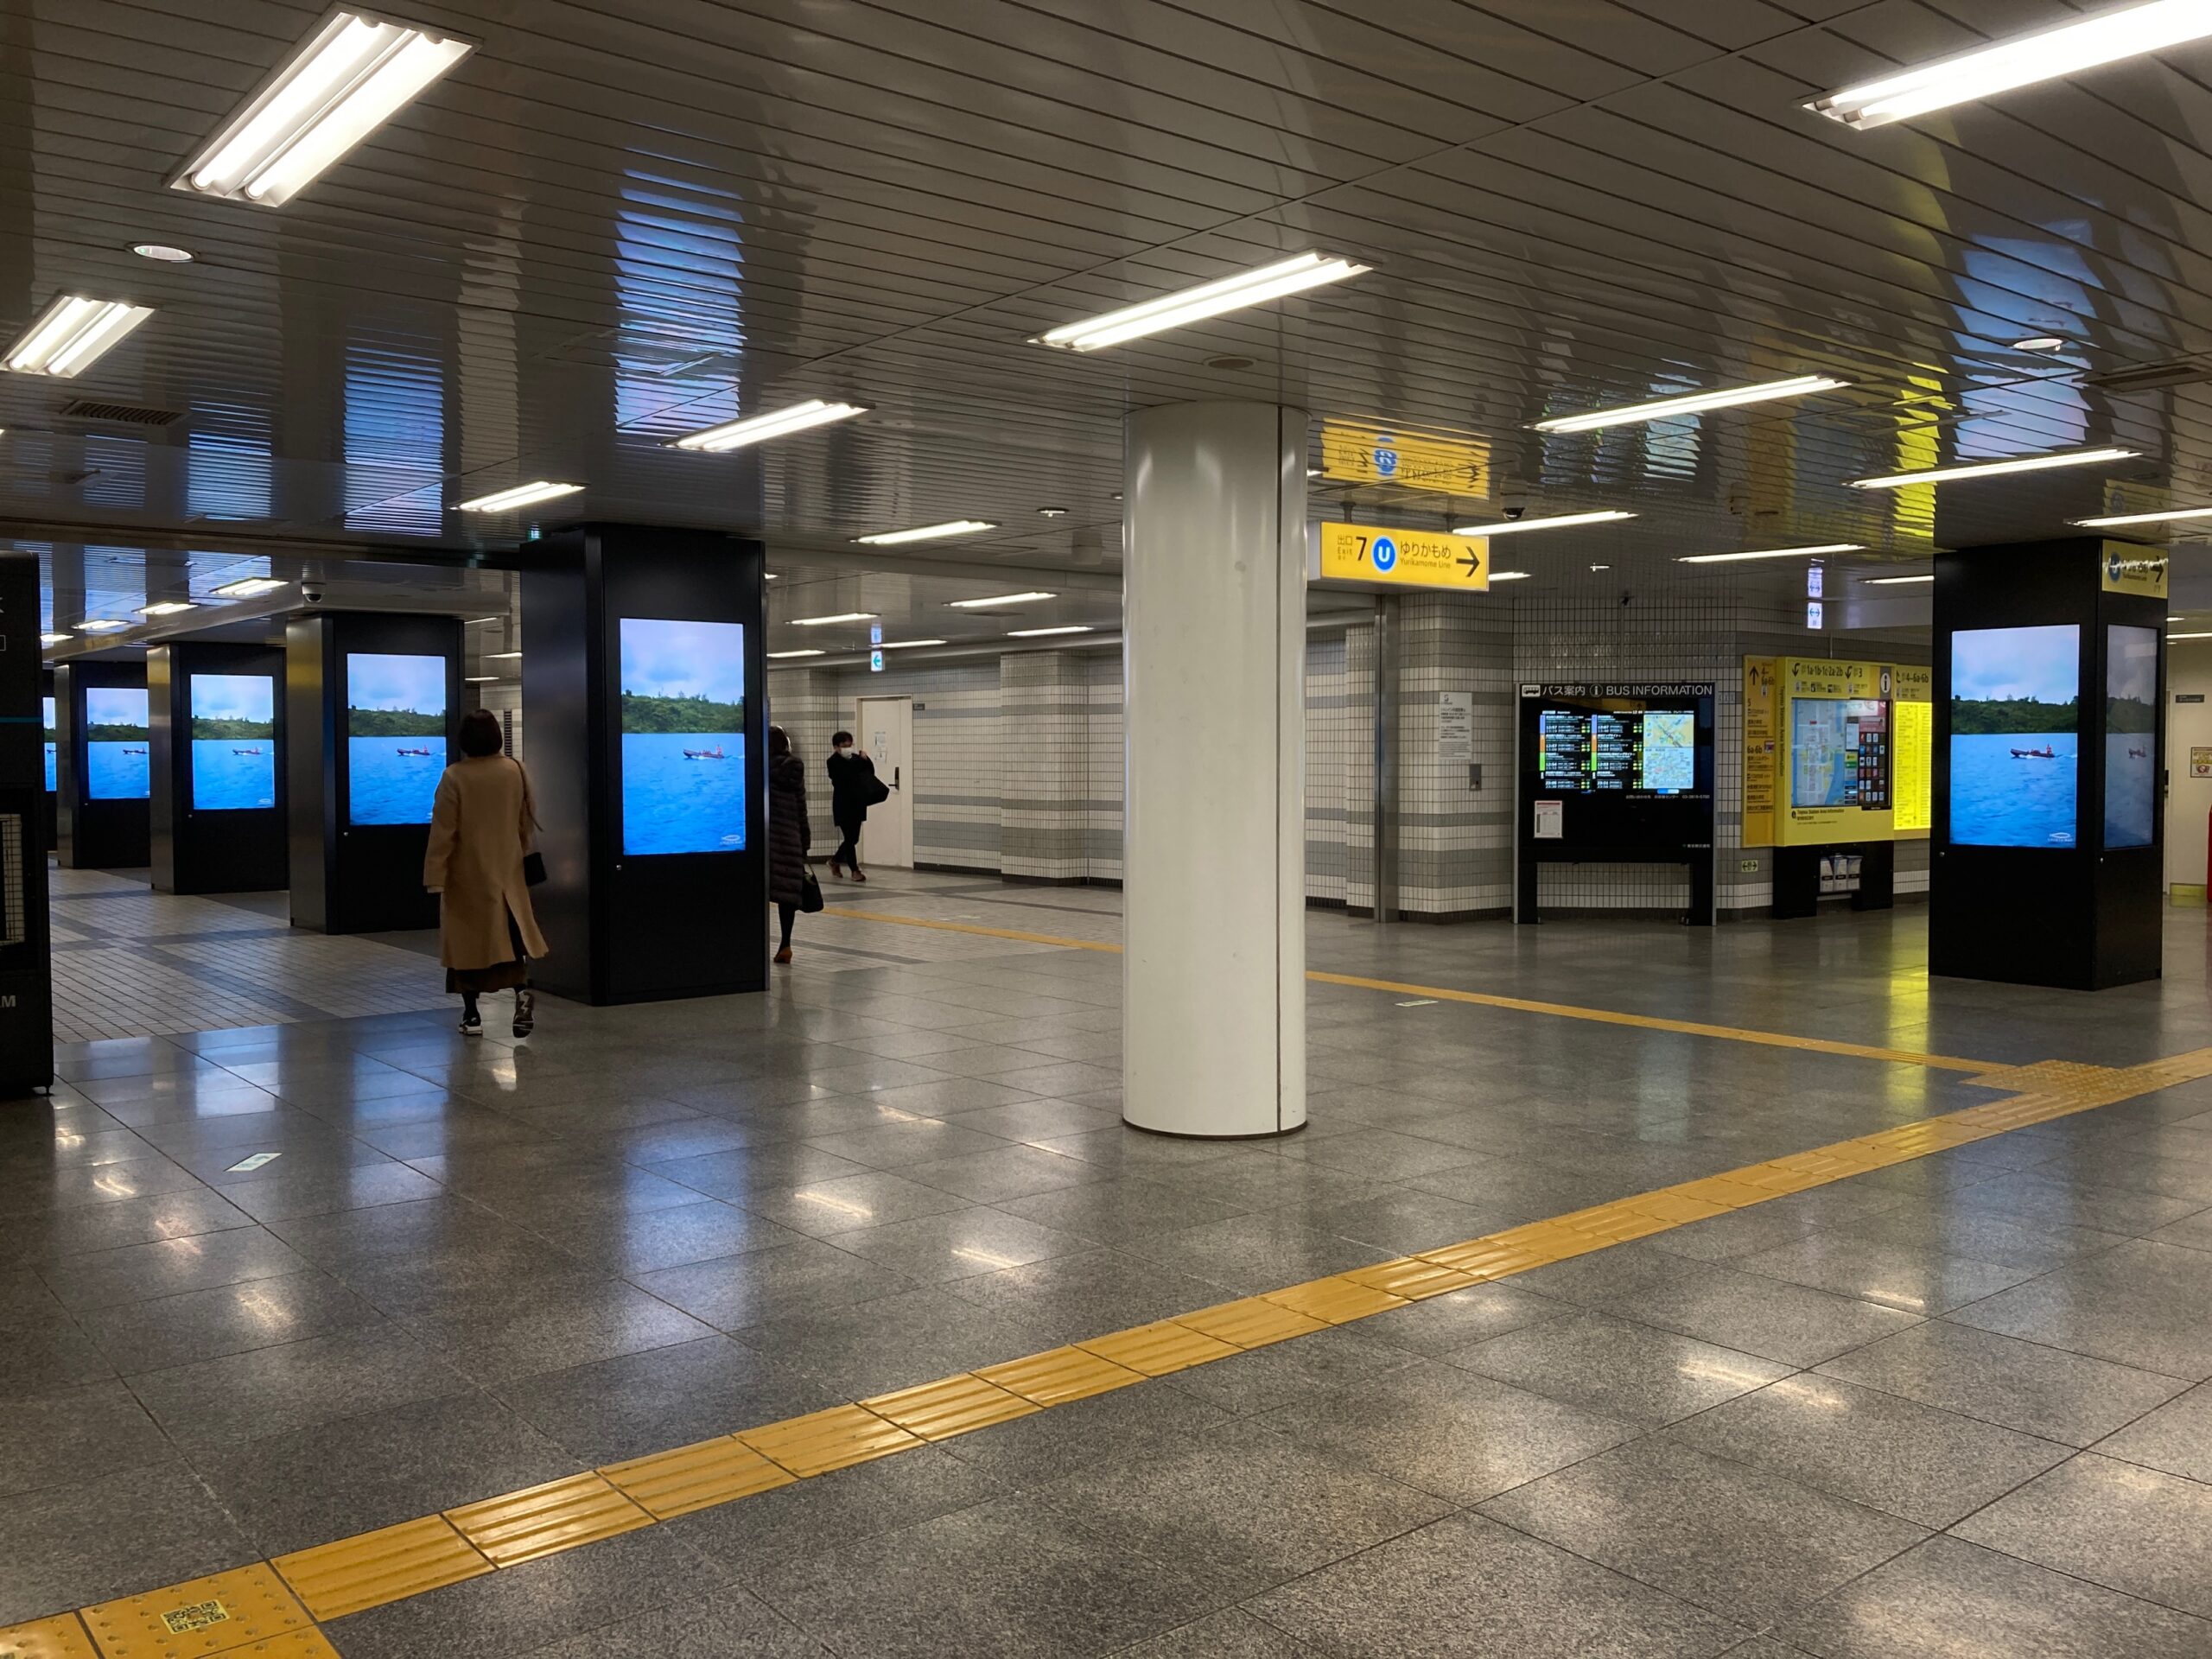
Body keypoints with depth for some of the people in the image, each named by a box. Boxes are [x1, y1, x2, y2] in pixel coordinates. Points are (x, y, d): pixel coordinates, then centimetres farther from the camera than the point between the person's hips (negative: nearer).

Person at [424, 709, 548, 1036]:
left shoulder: (455, 777, -13)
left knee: (468, 940, 7)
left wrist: (435, 876, -7)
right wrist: (524, 857, 22)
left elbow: (443, 831, -11)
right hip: (507, 872, 3)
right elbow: (528, 822, 7)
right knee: (512, 935, 10)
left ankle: (472, 1015, 10)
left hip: (468, 875, -3)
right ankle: (522, 988, -16)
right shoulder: (516, 771, -3)